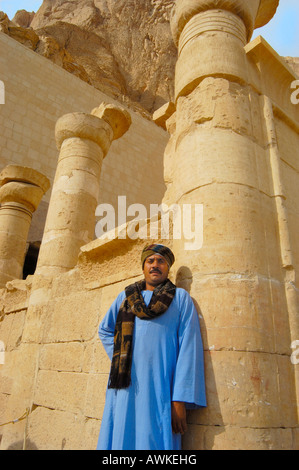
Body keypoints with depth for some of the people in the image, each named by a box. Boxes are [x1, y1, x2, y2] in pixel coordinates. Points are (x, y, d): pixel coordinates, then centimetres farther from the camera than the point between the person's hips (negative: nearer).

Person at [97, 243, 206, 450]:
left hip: (159, 389, -3)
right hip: (124, 387, 3)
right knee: (119, 440, 7)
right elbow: (105, 330, 27)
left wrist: (180, 400, -11)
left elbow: (189, 348, -4)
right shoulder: (125, 297, 15)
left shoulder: (180, 298, 5)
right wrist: (118, 357, 10)